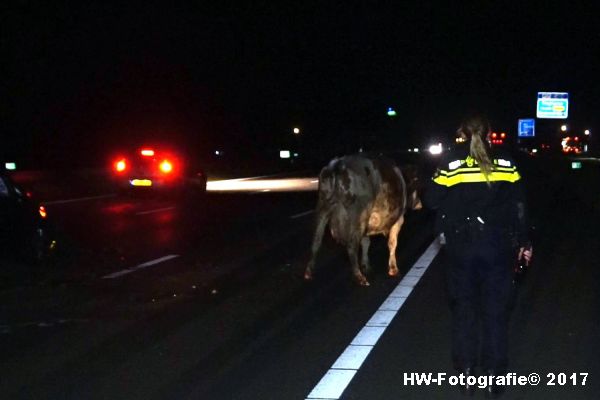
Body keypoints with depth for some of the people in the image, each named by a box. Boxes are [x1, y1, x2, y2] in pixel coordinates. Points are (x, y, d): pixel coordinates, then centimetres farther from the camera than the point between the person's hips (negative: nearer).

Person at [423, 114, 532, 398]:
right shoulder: (505, 162, 0)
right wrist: (523, 242, 9)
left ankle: (466, 374, 16)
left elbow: (431, 201, -4)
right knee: (495, 312, 9)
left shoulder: (451, 163, -5)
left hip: (462, 247, -1)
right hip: (498, 246, 1)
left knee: (464, 310, 12)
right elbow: (518, 205, 0)